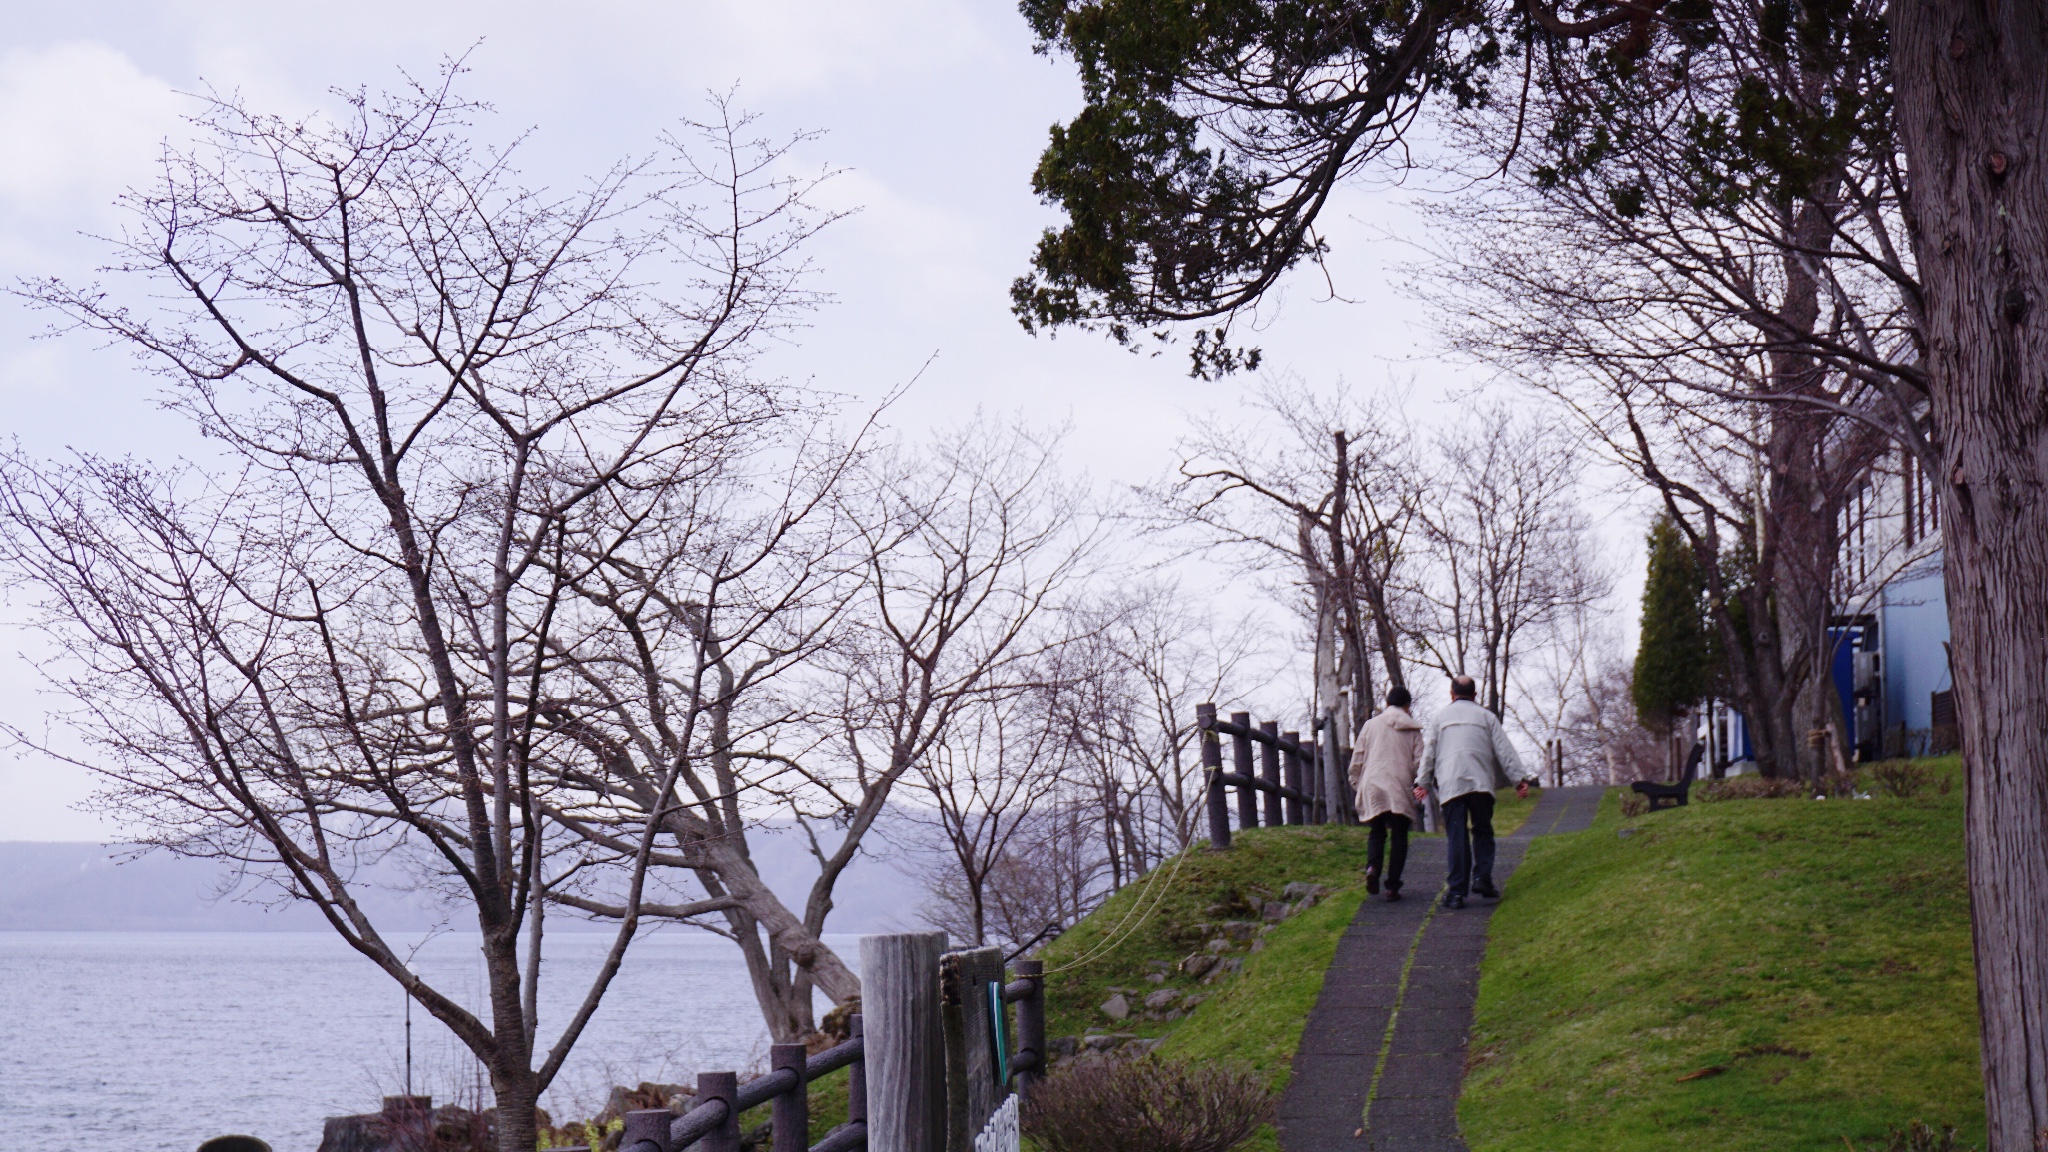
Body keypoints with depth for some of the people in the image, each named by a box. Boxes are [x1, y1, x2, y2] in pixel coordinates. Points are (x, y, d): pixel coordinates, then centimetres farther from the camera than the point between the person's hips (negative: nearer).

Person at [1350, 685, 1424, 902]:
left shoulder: (1371, 724, 9)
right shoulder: (1413, 729, 7)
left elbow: (1357, 759, 8)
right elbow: (1419, 761, 1)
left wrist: (1356, 785, 18)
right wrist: (1419, 785, 14)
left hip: (1372, 787, 1)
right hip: (1401, 789, -1)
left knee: (1376, 832, 13)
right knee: (1399, 837, 6)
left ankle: (1372, 866, -16)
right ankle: (1392, 886, -1)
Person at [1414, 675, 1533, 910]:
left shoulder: (1440, 718, 15)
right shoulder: (1486, 717, 13)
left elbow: (1428, 751, 10)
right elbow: (1504, 750, 7)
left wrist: (1423, 782, 11)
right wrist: (1519, 778, 6)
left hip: (1450, 785, 0)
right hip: (1481, 783, 0)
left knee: (1457, 837, -2)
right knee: (1482, 832, 11)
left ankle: (1456, 890, -7)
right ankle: (1482, 877, -7)